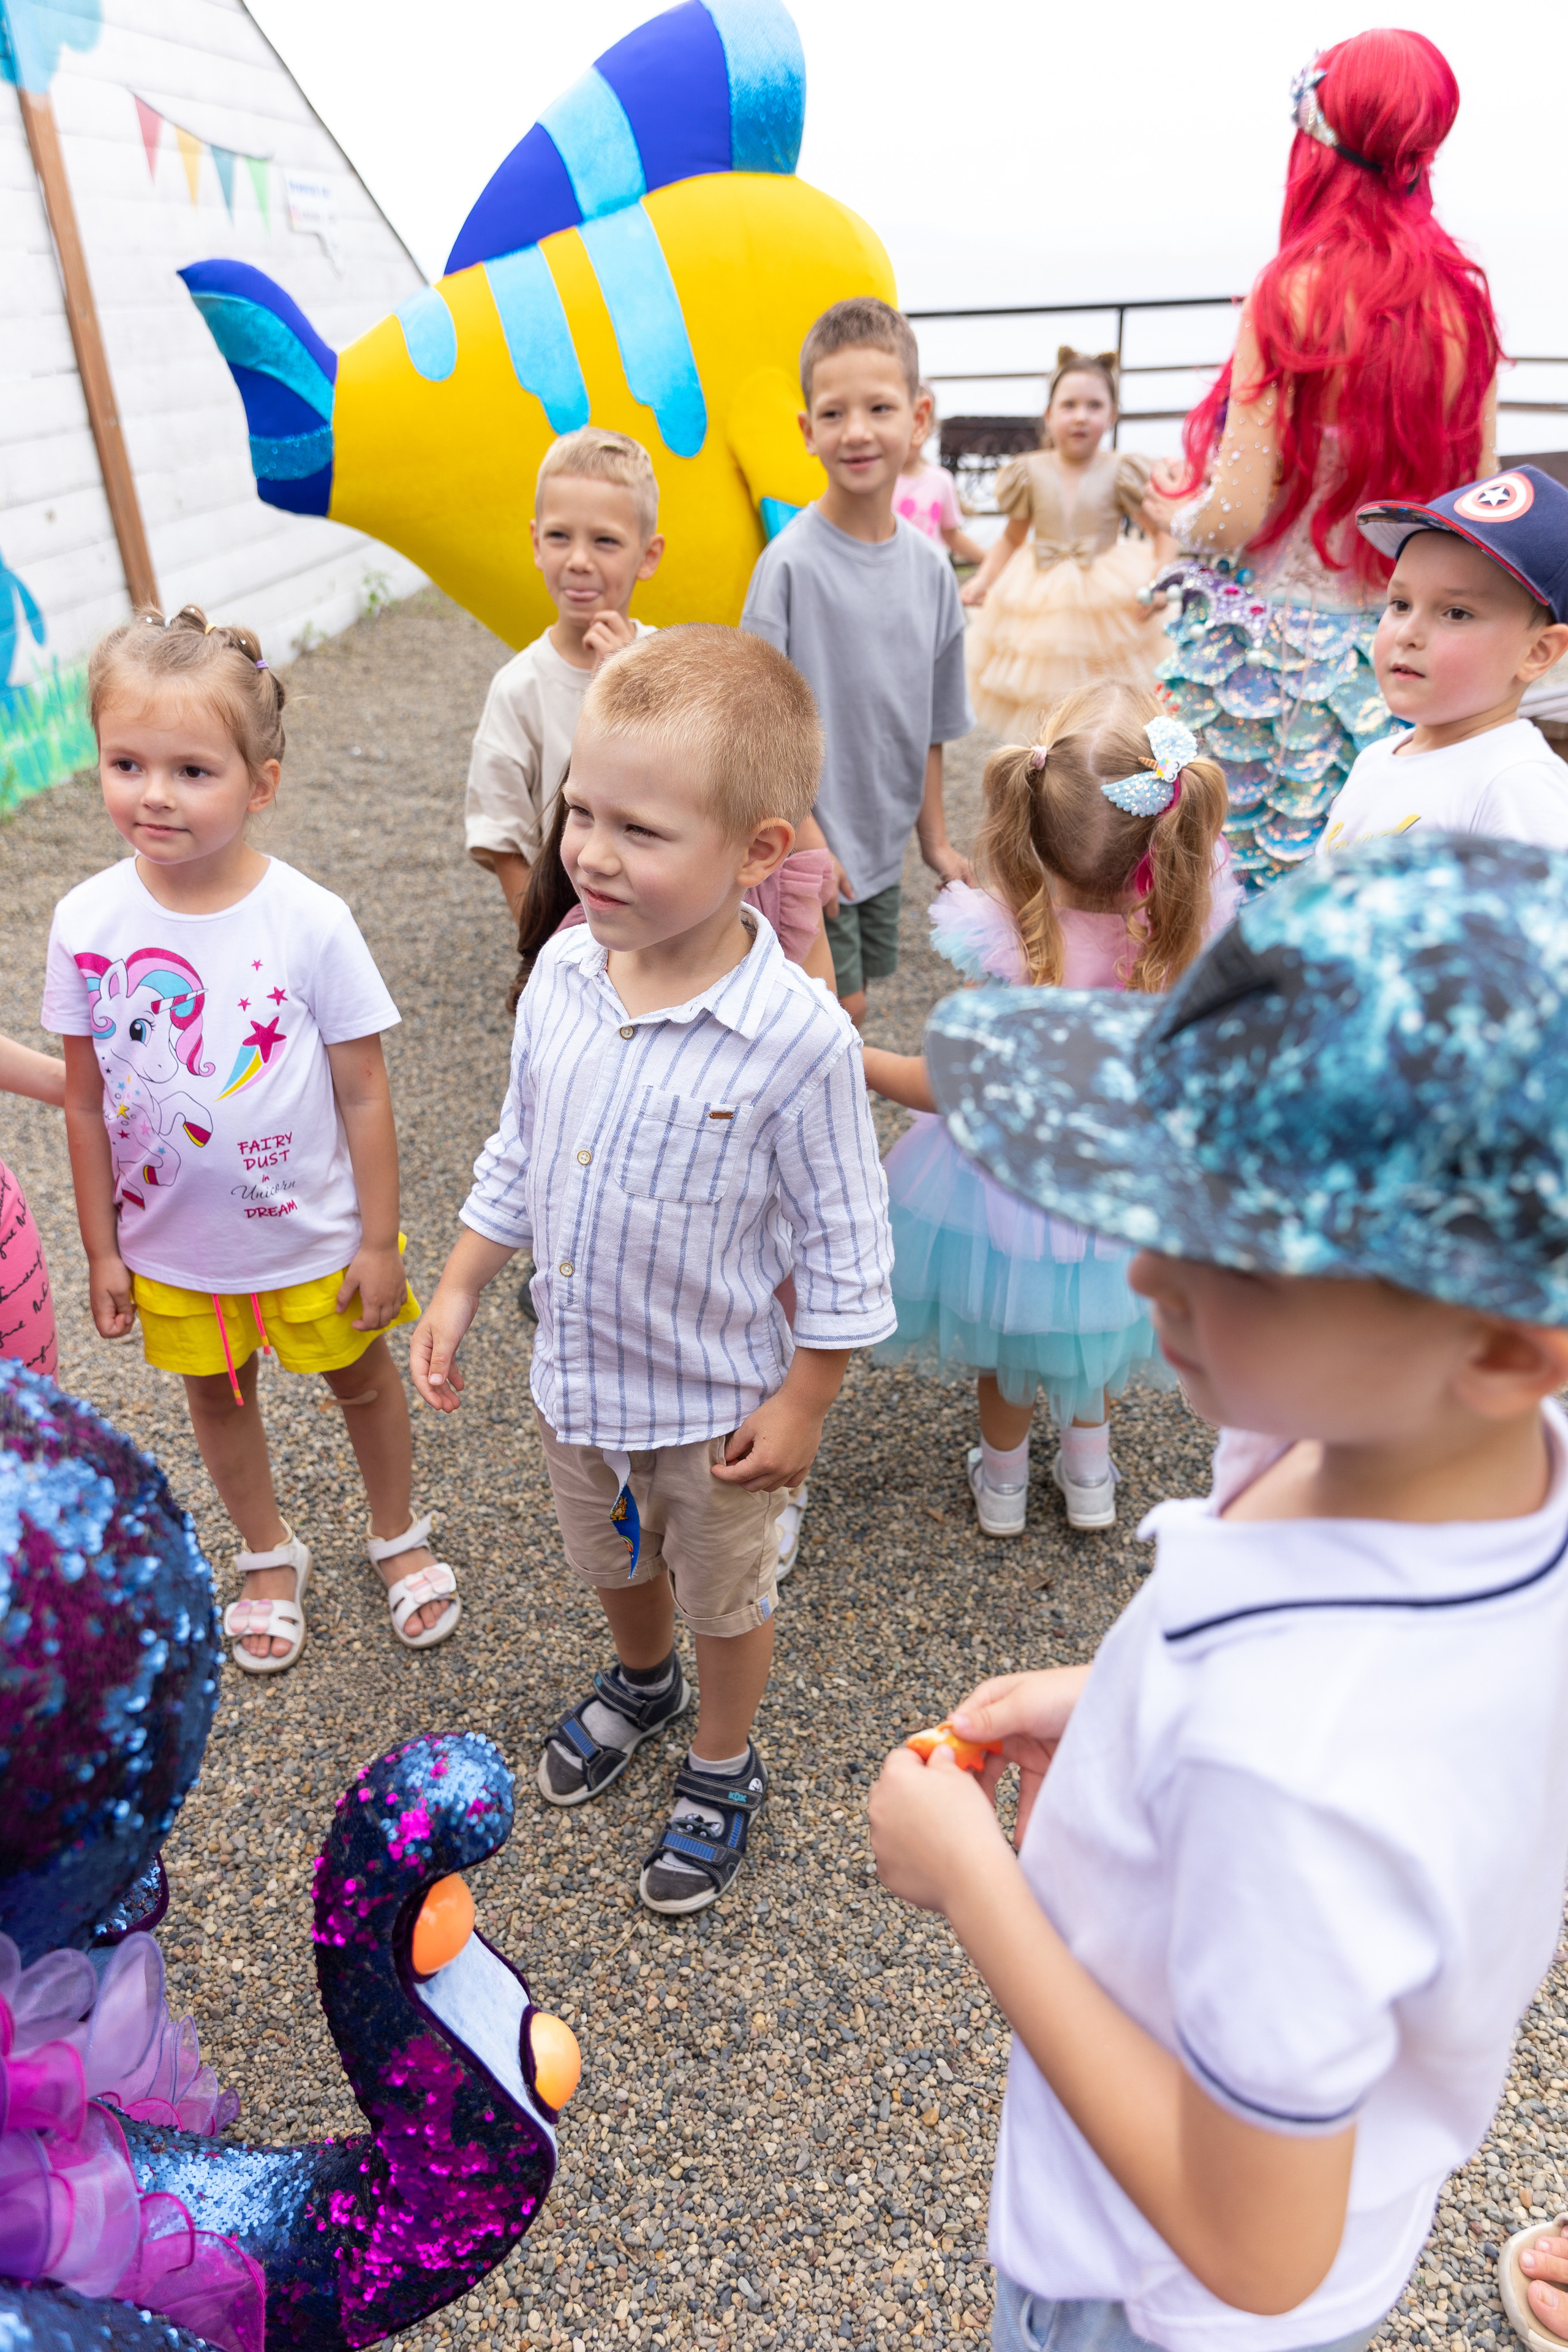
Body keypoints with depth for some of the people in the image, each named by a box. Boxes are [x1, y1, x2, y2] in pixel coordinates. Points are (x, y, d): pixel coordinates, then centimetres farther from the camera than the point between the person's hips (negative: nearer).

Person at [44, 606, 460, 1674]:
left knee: (362, 1378, 19)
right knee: (216, 1397, 22)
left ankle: (400, 1535, 47)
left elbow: (363, 1093, -13)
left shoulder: (309, 921, -21)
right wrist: (102, 1248, 2)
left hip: (314, 1236, -2)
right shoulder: (87, 922, -14)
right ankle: (269, 1554, 48)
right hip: (174, 1248, 3)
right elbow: (86, 1099, -3)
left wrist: (378, 1240, -8)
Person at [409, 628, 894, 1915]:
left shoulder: (798, 1037, -29)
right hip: (576, 1369, 5)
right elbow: (517, 1154, 3)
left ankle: (723, 1770, 50)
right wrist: (458, 1292, 5)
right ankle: (642, 1682, 63)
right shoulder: (563, 972, -12)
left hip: (716, 1396, -5)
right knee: (613, 1563, 31)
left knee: (724, 1594, 22)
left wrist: (802, 1403, -13)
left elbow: (841, 1246, -18)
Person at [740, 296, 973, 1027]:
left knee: (847, 1005, 15)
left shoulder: (930, 568, 2)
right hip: (811, 846, -5)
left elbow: (928, 723, 9)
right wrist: (805, 837, -19)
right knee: (842, 1009, -2)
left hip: (881, 844, 6)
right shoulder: (791, 562, -16)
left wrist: (935, 840, 11)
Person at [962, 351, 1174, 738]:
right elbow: (1012, 537, 11)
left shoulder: (1121, 473, -6)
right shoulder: (1030, 473, -2)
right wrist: (983, 580, -3)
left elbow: (1163, 533, -1)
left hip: (1109, 601, -1)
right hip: (1041, 601, 1)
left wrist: (1159, 581, -18)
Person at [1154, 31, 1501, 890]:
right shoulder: (1463, 303, 2)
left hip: (1277, 646, -5)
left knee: (1244, 886, 5)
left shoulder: (1291, 297, -14)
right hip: (1404, 650, 6)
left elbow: (1234, 515, -16)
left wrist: (1177, 503, 6)